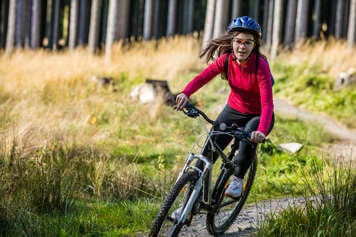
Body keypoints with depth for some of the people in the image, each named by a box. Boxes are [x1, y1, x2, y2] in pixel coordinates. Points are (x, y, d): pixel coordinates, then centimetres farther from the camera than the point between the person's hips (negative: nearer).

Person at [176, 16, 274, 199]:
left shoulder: (260, 65, -28)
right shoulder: (226, 59, -16)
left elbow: (267, 103, -35)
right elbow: (202, 77, -24)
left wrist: (262, 131, -52)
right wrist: (185, 94, -45)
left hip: (258, 116, -4)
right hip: (233, 110, 4)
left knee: (249, 139, -35)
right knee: (210, 148, -9)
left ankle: (238, 178, -10)